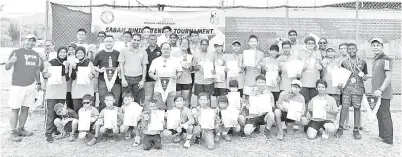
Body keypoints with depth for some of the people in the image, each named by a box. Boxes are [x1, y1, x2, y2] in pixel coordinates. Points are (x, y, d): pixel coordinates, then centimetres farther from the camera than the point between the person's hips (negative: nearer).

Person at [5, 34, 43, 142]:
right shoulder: (16, 52, -3)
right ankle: (13, 132, 6)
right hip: (17, 85, -5)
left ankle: (21, 129, 22)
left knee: (25, 108, 10)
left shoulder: (36, 54, 14)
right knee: (15, 109, -1)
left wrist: (38, 82, 16)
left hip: (31, 85, 5)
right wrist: (10, 62, -27)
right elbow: (7, 68, -6)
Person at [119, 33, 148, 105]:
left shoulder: (143, 52, 8)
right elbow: (121, 65, 3)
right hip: (127, 78, -1)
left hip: (138, 79, 1)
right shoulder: (124, 50, 4)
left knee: (137, 100, 4)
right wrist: (123, 79, -5)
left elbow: (144, 67, 8)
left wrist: (143, 80, 0)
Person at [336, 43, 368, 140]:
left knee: (357, 108, 3)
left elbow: (365, 77, 12)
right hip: (346, 88, 0)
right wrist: (340, 83, -5)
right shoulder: (344, 62, 8)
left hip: (358, 89, 0)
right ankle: (340, 128, 4)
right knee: (344, 107, -5)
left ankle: (356, 130, 13)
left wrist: (364, 77, -10)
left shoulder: (362, 62, 8)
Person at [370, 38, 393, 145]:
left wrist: (380, 90, -25)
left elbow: (389, 77, -19)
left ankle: (388, 139, 5)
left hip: (383, 93, -9)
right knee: (380, 116, 17)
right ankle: (382, 136, 30)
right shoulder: (375, 60, 15)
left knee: (385, 116, -3)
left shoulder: (386, 60, -13)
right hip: (377, 93, 9)